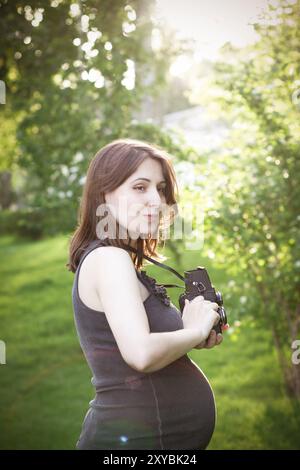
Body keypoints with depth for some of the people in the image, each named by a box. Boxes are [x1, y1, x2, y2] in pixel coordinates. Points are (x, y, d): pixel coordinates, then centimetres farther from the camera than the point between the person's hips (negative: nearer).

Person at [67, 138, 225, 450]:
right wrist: (196, 331, -14)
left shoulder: (118, 260, 11)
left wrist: (189, 338, 2)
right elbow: (141, 354, -30)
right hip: (136, 436, -9)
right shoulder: (109, 258, -17)